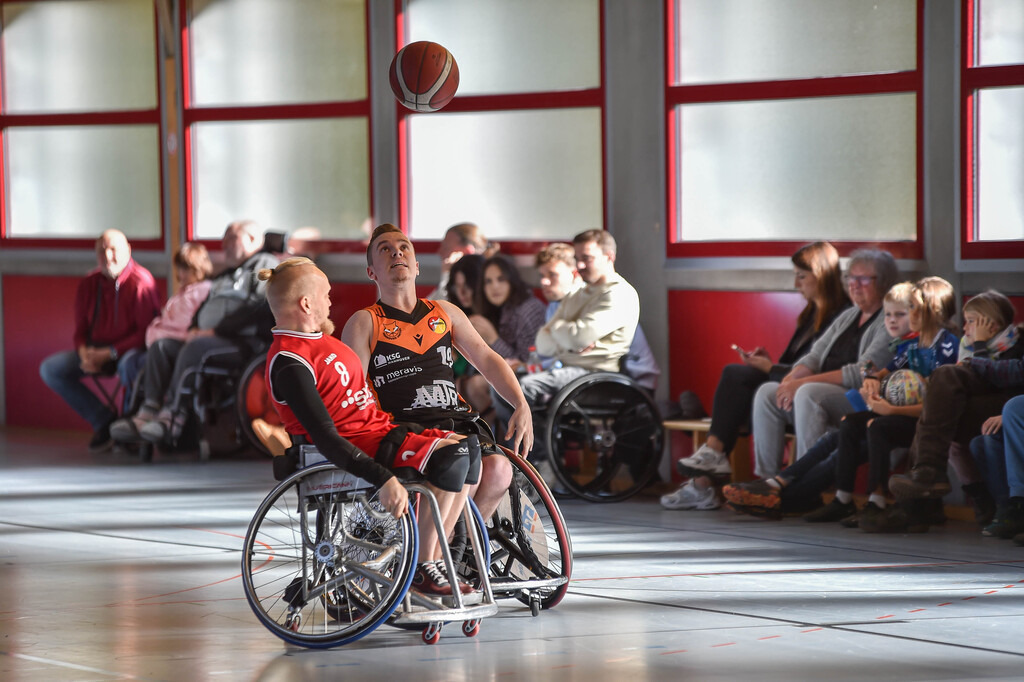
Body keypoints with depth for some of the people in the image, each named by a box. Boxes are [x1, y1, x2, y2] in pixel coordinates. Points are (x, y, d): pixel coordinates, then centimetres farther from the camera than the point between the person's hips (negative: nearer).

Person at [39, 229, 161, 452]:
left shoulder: (141, 282, -14)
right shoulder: (88, 285, 5)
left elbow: (146, 333, -17)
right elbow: (81, 330, 11)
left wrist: (109, 354, -23)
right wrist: (84, 353, -12)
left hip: (129, 350, -6)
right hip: (96, 351, 6)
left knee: (129, 365, -41)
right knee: (50, 369, -9)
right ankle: (103, 420, -5)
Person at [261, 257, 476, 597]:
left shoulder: (318, 337, 15)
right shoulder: (289, 363, -18)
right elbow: (326, 440, -26)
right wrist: (384, 479, -32)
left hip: (380, 431, 11)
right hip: (357, 450, -11)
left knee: (468, 446, 7)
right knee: (452, 456, -24)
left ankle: (435, 555, 2)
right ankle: (422, 567, -16)